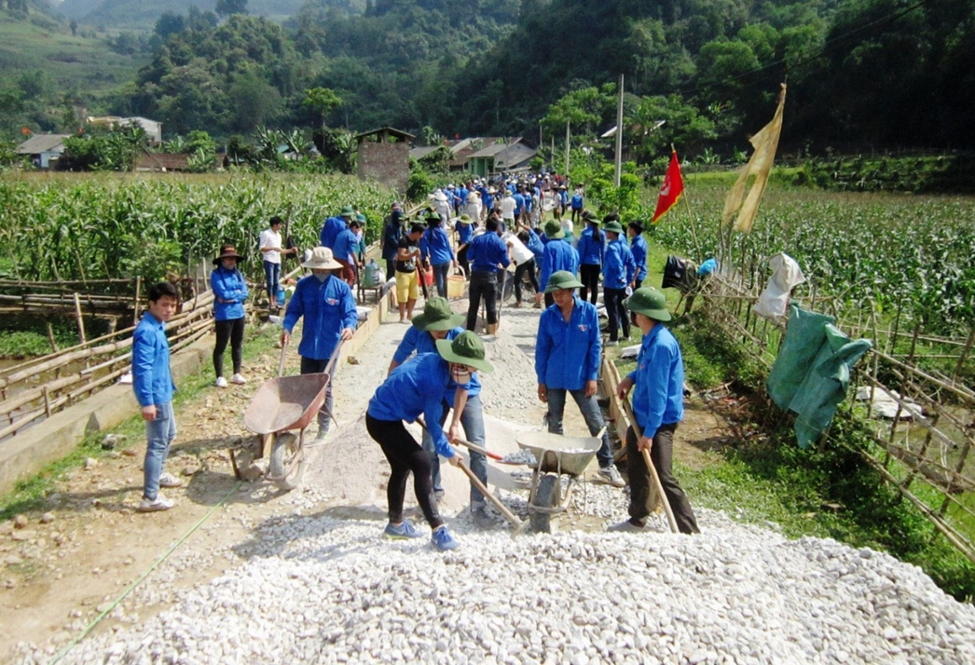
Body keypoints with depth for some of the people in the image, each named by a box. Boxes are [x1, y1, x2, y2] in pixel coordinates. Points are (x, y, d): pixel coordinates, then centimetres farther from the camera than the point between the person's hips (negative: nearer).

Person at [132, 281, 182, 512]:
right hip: (155, 396, -10)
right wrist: (147, 401, -27)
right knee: (157, 444, -4)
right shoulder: (147, 331, -22)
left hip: (163, 392, 10)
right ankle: (150, 498, 2)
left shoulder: (157, 327, 8)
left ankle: (157, 475, 44)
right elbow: (142, 369, -26)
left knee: (169, 434, 25)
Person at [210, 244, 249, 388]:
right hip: (223, 315, -6)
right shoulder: (216, 275, -9)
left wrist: (231, 297, -14)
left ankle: (237, 374, 25)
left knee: (237, 344, 14)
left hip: (239, 313, 6)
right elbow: (223, 293, -19)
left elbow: (245, 293, 0)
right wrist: (237, 292, -4)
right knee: (221, 346, 1)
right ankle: (219, 377, 8)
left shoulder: (237, 273, 8)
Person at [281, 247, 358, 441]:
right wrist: (287, 327, -16)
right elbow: (294, 310, 1)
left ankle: (324, 426, 19)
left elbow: (350, 313, -12)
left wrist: (350, 327, -33)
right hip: (308, 346, 2)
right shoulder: (303, 285, -2)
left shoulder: (342, 288, -8)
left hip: (329, 347, -2)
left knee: (325, 388, 8)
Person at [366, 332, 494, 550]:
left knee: (402, 467, 20)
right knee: (421, 464, -11)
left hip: (379, 415, 10)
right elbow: (432, 421, -15)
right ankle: (438, 530, -7)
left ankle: (395, 523, 34)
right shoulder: (435, 380, -25)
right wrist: (448, 451, -2)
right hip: (384, 422, -10)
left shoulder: (432, 359, -1)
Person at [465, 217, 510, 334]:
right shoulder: (500, 243, -3)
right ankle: (492, 333, 7)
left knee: (473, 305, 10)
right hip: (490, 276, -2)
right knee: (491, 306, 4)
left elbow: (469, 256, 2)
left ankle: (469, 332, 17)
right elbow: (506, 263, -4)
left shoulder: (476, 239, 1)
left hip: (476, 274, 2)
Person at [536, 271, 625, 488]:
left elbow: (595, 345, -5)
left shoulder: (589, 312, -10)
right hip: (554, 379, 1)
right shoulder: (548, 316, -6)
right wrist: (541, 380, 2)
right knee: (554, 423, 14)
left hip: (580, 378, -1)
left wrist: (592, 376, -7)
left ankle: (607, 466, 14)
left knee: (596, 423, 3)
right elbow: (542, 349, 1)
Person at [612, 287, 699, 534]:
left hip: (660, 422, -10)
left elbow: (658, 393, -26)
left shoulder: (661, 344, -25)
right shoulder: (650, 339, 4)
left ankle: (691, 534, 1)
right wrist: (631, 378, 5)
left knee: (664, 479, -8)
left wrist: (650, 432, -25)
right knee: (636, 470, 20)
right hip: (641, 417, 10)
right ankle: (637, 520, 38)